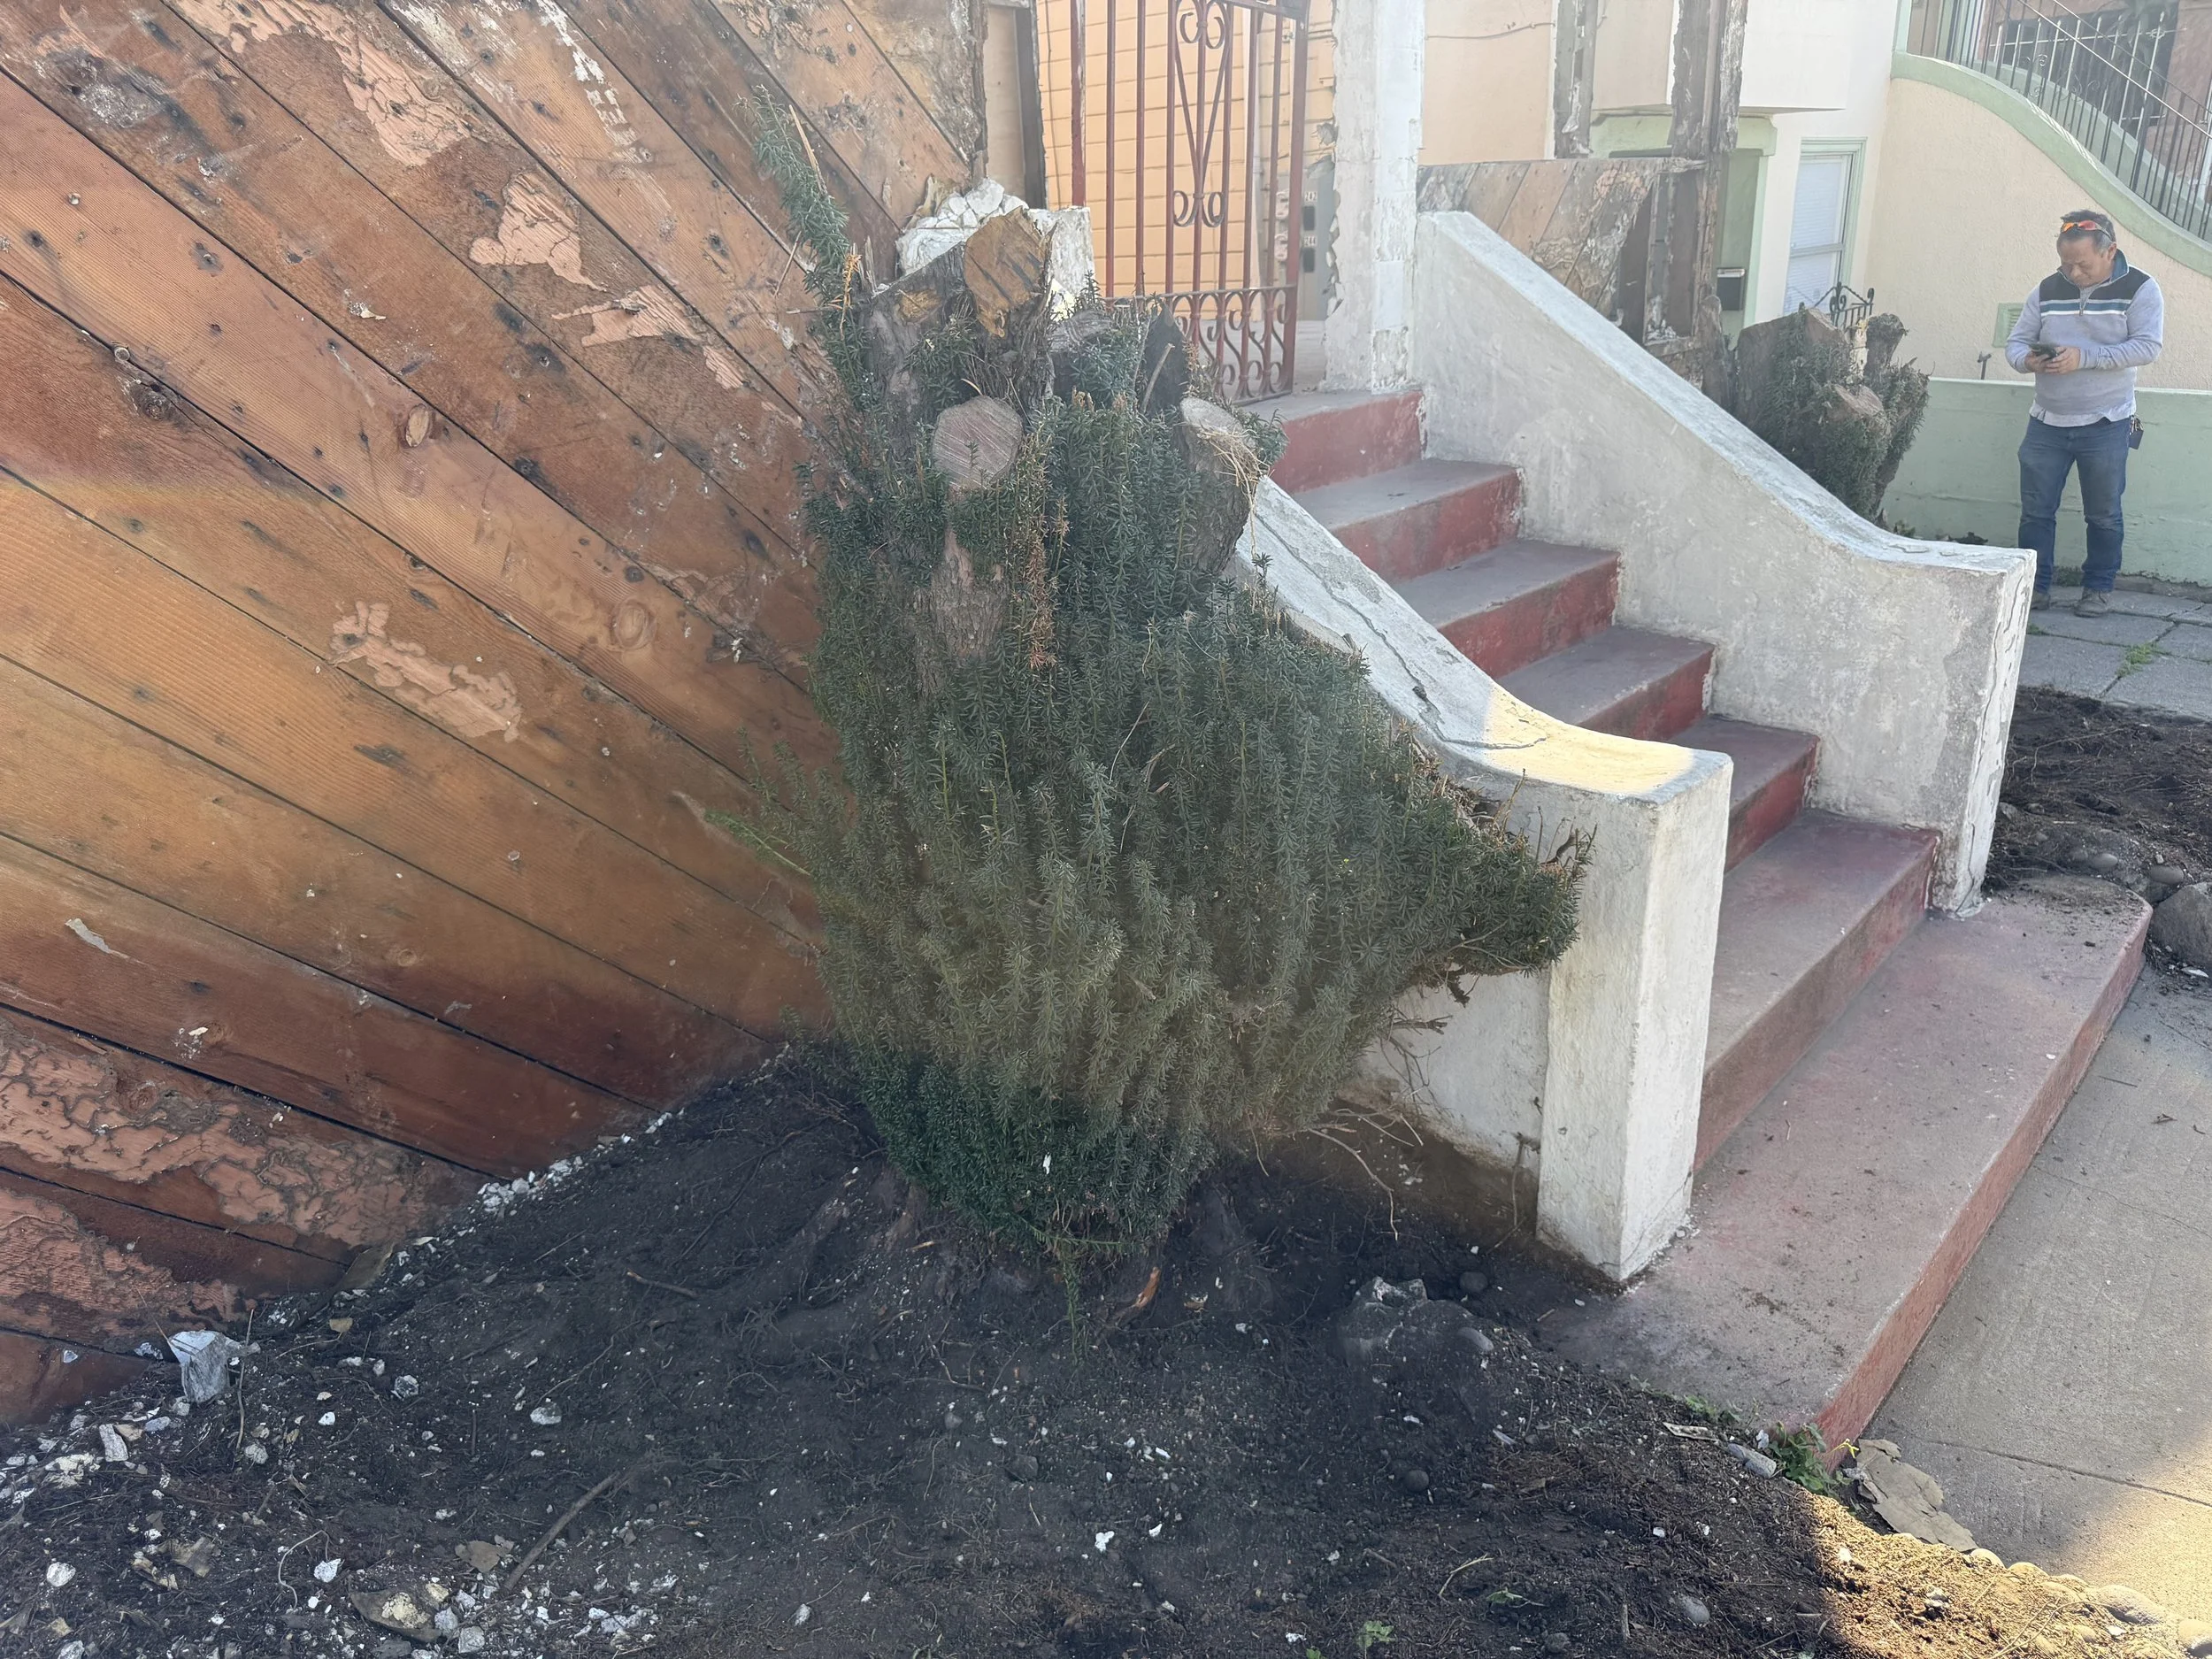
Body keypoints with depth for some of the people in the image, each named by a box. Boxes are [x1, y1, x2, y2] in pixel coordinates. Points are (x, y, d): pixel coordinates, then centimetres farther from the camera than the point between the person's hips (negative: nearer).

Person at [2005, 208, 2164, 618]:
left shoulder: (2139, 289, -6)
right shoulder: (2048, 289, 5)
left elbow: (2147, 346, -16)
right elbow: (2016, 341, 6)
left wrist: (2085, 357, -26)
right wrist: (2026, 361, -18)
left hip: (2106, 426, -3)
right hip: (2046, 423, 3)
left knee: (2103, 515, 5)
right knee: (2036, 510, 3)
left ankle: (2099, 588, 17)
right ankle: (2036, 586, 13)